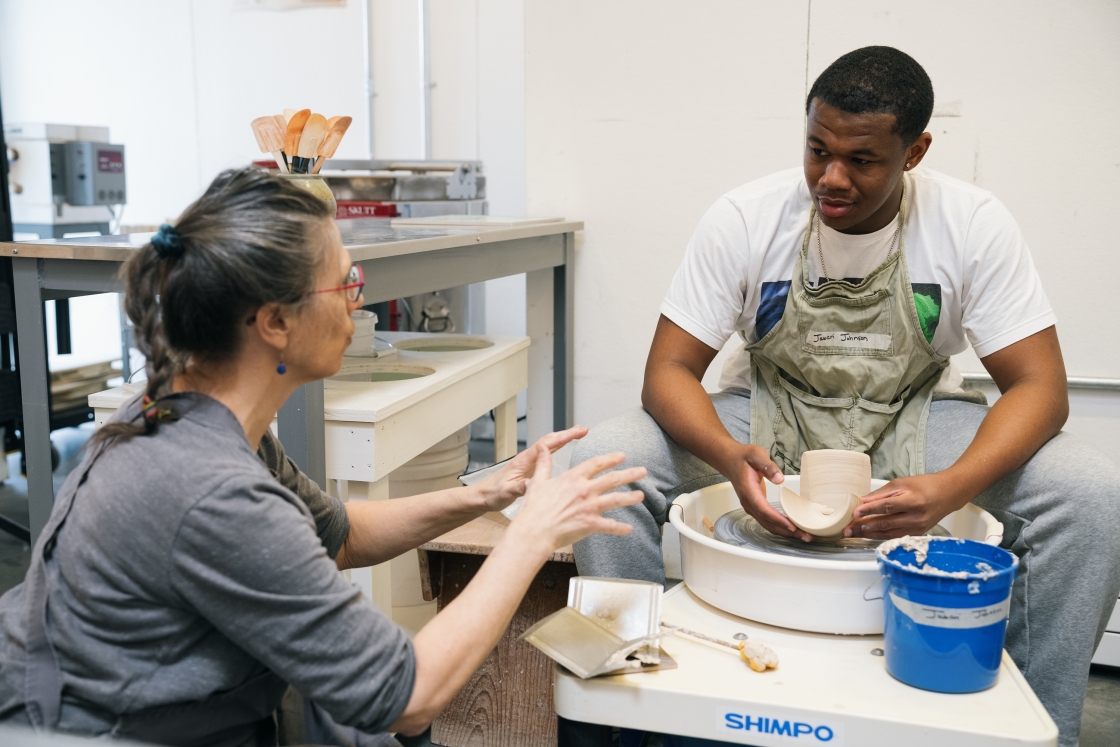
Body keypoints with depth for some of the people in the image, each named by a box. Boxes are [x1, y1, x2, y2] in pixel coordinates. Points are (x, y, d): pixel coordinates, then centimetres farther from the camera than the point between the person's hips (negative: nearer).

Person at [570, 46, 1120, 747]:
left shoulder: (974, 225, -16)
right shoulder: (744, 218, -17)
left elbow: (1038, 386, -17)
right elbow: (670, 369, -16)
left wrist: (952, 487, -38)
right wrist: (731, 457, -39)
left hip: (912, 421, 1)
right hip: (767, 417, 0)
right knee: (604, 460, -26)